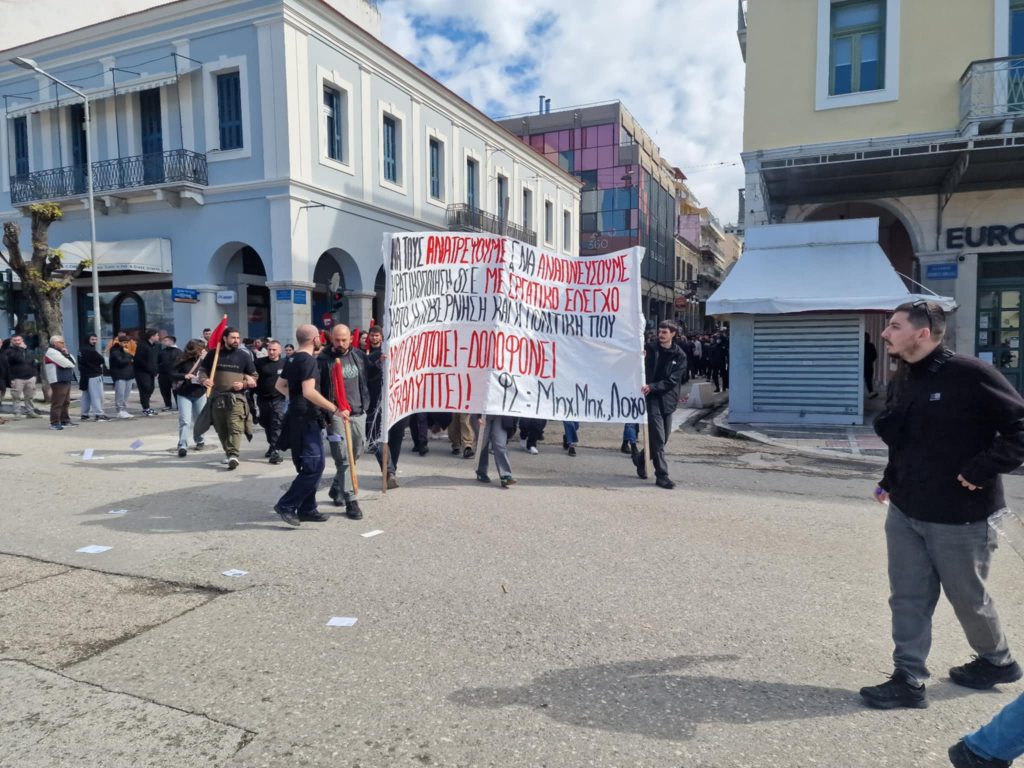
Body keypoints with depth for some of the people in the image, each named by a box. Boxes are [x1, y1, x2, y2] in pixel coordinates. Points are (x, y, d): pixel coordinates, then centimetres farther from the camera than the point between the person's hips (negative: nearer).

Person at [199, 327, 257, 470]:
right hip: (217, 396, 2)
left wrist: (244, 384, -9)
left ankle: (233, 455, -20)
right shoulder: (214, 354, 7)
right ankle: (228, 452, 25)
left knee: (235, 427, -15)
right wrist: (204, 379, -5)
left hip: (236, 396, -2)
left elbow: (254, 376, 10)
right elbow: (202, 369, 16)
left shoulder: (244, 356, 5)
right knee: (221, 428, 10)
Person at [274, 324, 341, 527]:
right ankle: (286, 505, -7)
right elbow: (309, 392, -28)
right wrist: (334, 409, -26)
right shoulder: (309, 360, -16)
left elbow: (279, 385, 24)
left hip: (299, 417, 10)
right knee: (315, 465, -9)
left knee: (309, 464, 14)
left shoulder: (293, 360, 13)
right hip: (306, 419, -10)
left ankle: (307, 509, 18)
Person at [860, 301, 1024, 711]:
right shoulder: (901, 382, 6)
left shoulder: (969, 374, -17)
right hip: (905, 512, 6)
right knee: (908, 598, 7)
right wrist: (890, 481, 7)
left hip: (961, 515, -6)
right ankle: (909, 680, 18)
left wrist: (982, 468, -20)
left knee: (968, 598, 14)